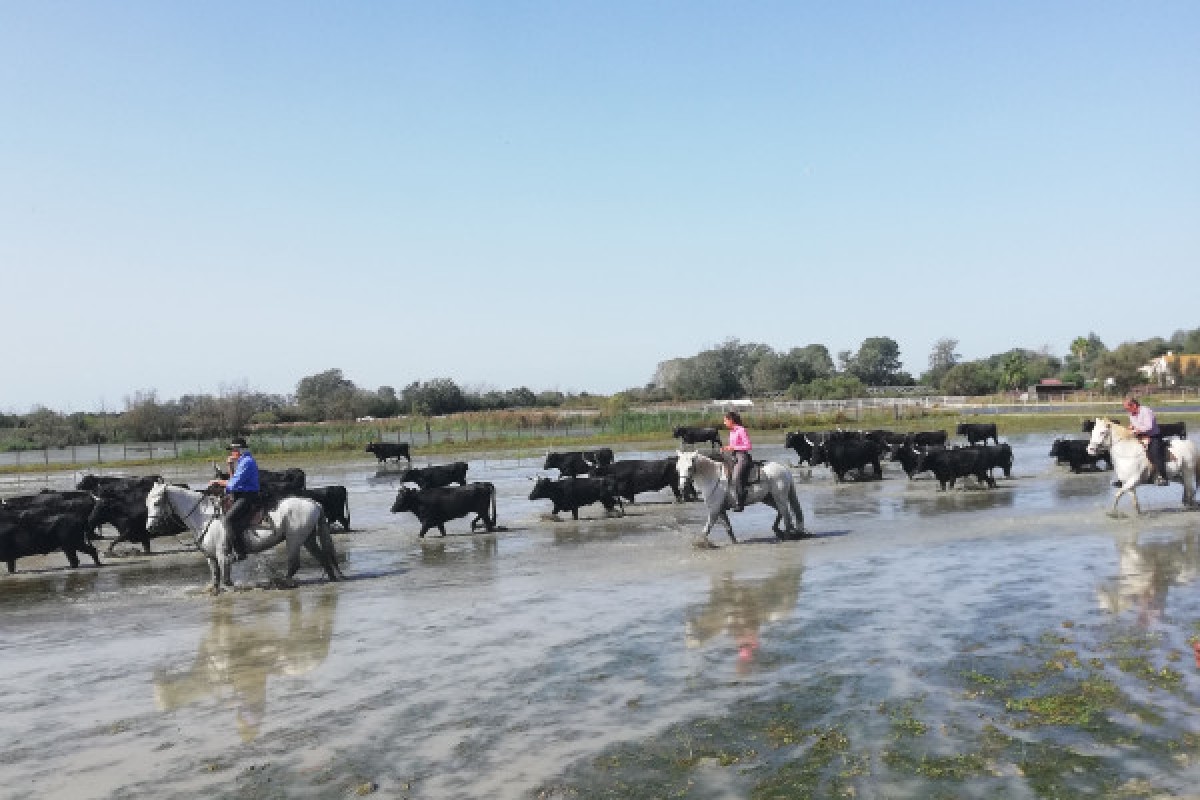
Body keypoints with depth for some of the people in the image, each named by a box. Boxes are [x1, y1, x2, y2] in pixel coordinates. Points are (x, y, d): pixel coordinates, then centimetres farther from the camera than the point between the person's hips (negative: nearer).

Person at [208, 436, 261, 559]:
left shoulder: (247, 462, -14)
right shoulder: (242, 461, 20)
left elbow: (233, 484, -18)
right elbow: (234, 480, 24)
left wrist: (219, 482, -4)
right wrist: (231, 466, 13)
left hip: (247, 497, -11)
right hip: (241, 497, 11)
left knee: (229, 518, -27)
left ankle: (239, 552, -30)